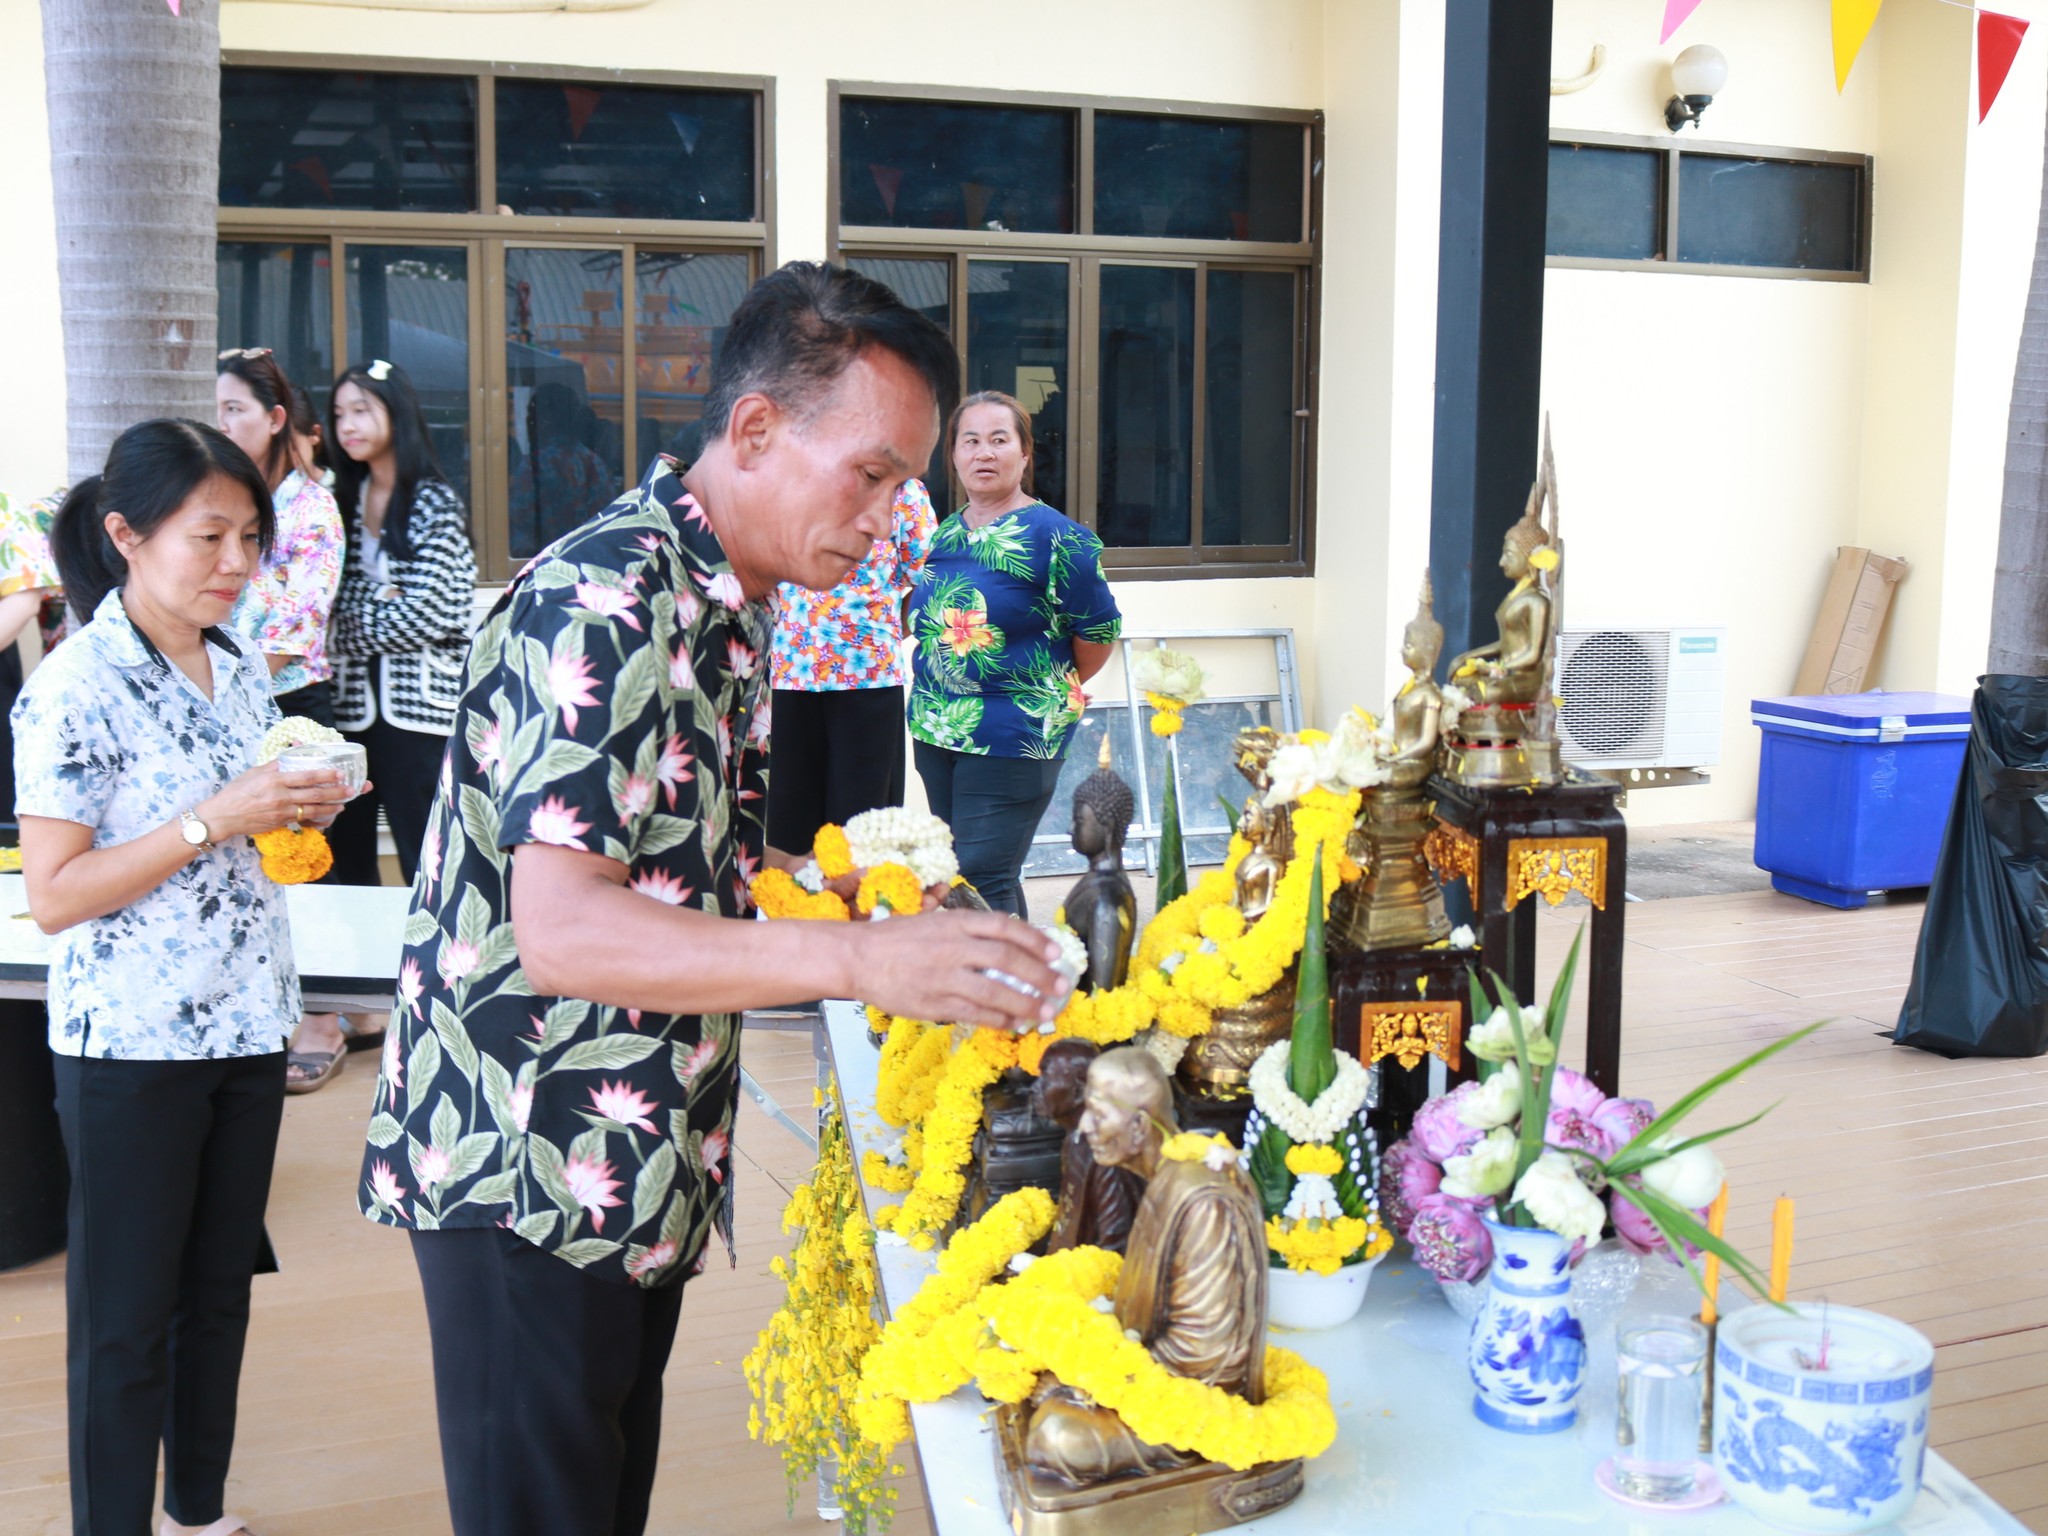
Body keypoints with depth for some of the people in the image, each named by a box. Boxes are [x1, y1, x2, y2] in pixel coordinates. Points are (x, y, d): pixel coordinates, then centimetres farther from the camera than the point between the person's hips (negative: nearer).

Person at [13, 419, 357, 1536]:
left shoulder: (241, 670, 6)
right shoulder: (76, 686, -15)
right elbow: (54, 896, -17)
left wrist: (300, 811, -3)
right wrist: (213, 821, -23)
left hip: (248, 1026, 7)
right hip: (131, 1044, -7)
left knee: (220, 1290, 18)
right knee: (125, 1319, 7)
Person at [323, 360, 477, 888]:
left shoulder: (435, 503, -5)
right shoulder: (345, 498, 14)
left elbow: (428, 614, -13)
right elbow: (331, 592, 6)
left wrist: (357, 618, -3)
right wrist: (380, 597, -11)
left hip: (415, 704, -6)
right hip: (351, 700, 6)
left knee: (424, 862, -3)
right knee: (348, 856, 8)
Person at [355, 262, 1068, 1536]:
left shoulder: (730, 606, 9)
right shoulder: (606, 603, -22)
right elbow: (561, 934, -30)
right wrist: (861, 958, -35)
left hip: (646, 1166, 9)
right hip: (526, 1174, -9)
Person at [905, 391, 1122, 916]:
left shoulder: (1055, 538, -12)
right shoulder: (944, 534, 9)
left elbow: (1099, 632, -6)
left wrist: (1053, 687, 8)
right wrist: (943, 693, 16)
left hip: (1013, 739, -7)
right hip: (935, 732, 8)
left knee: (983, 882, -10)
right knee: (957, 875, 14)